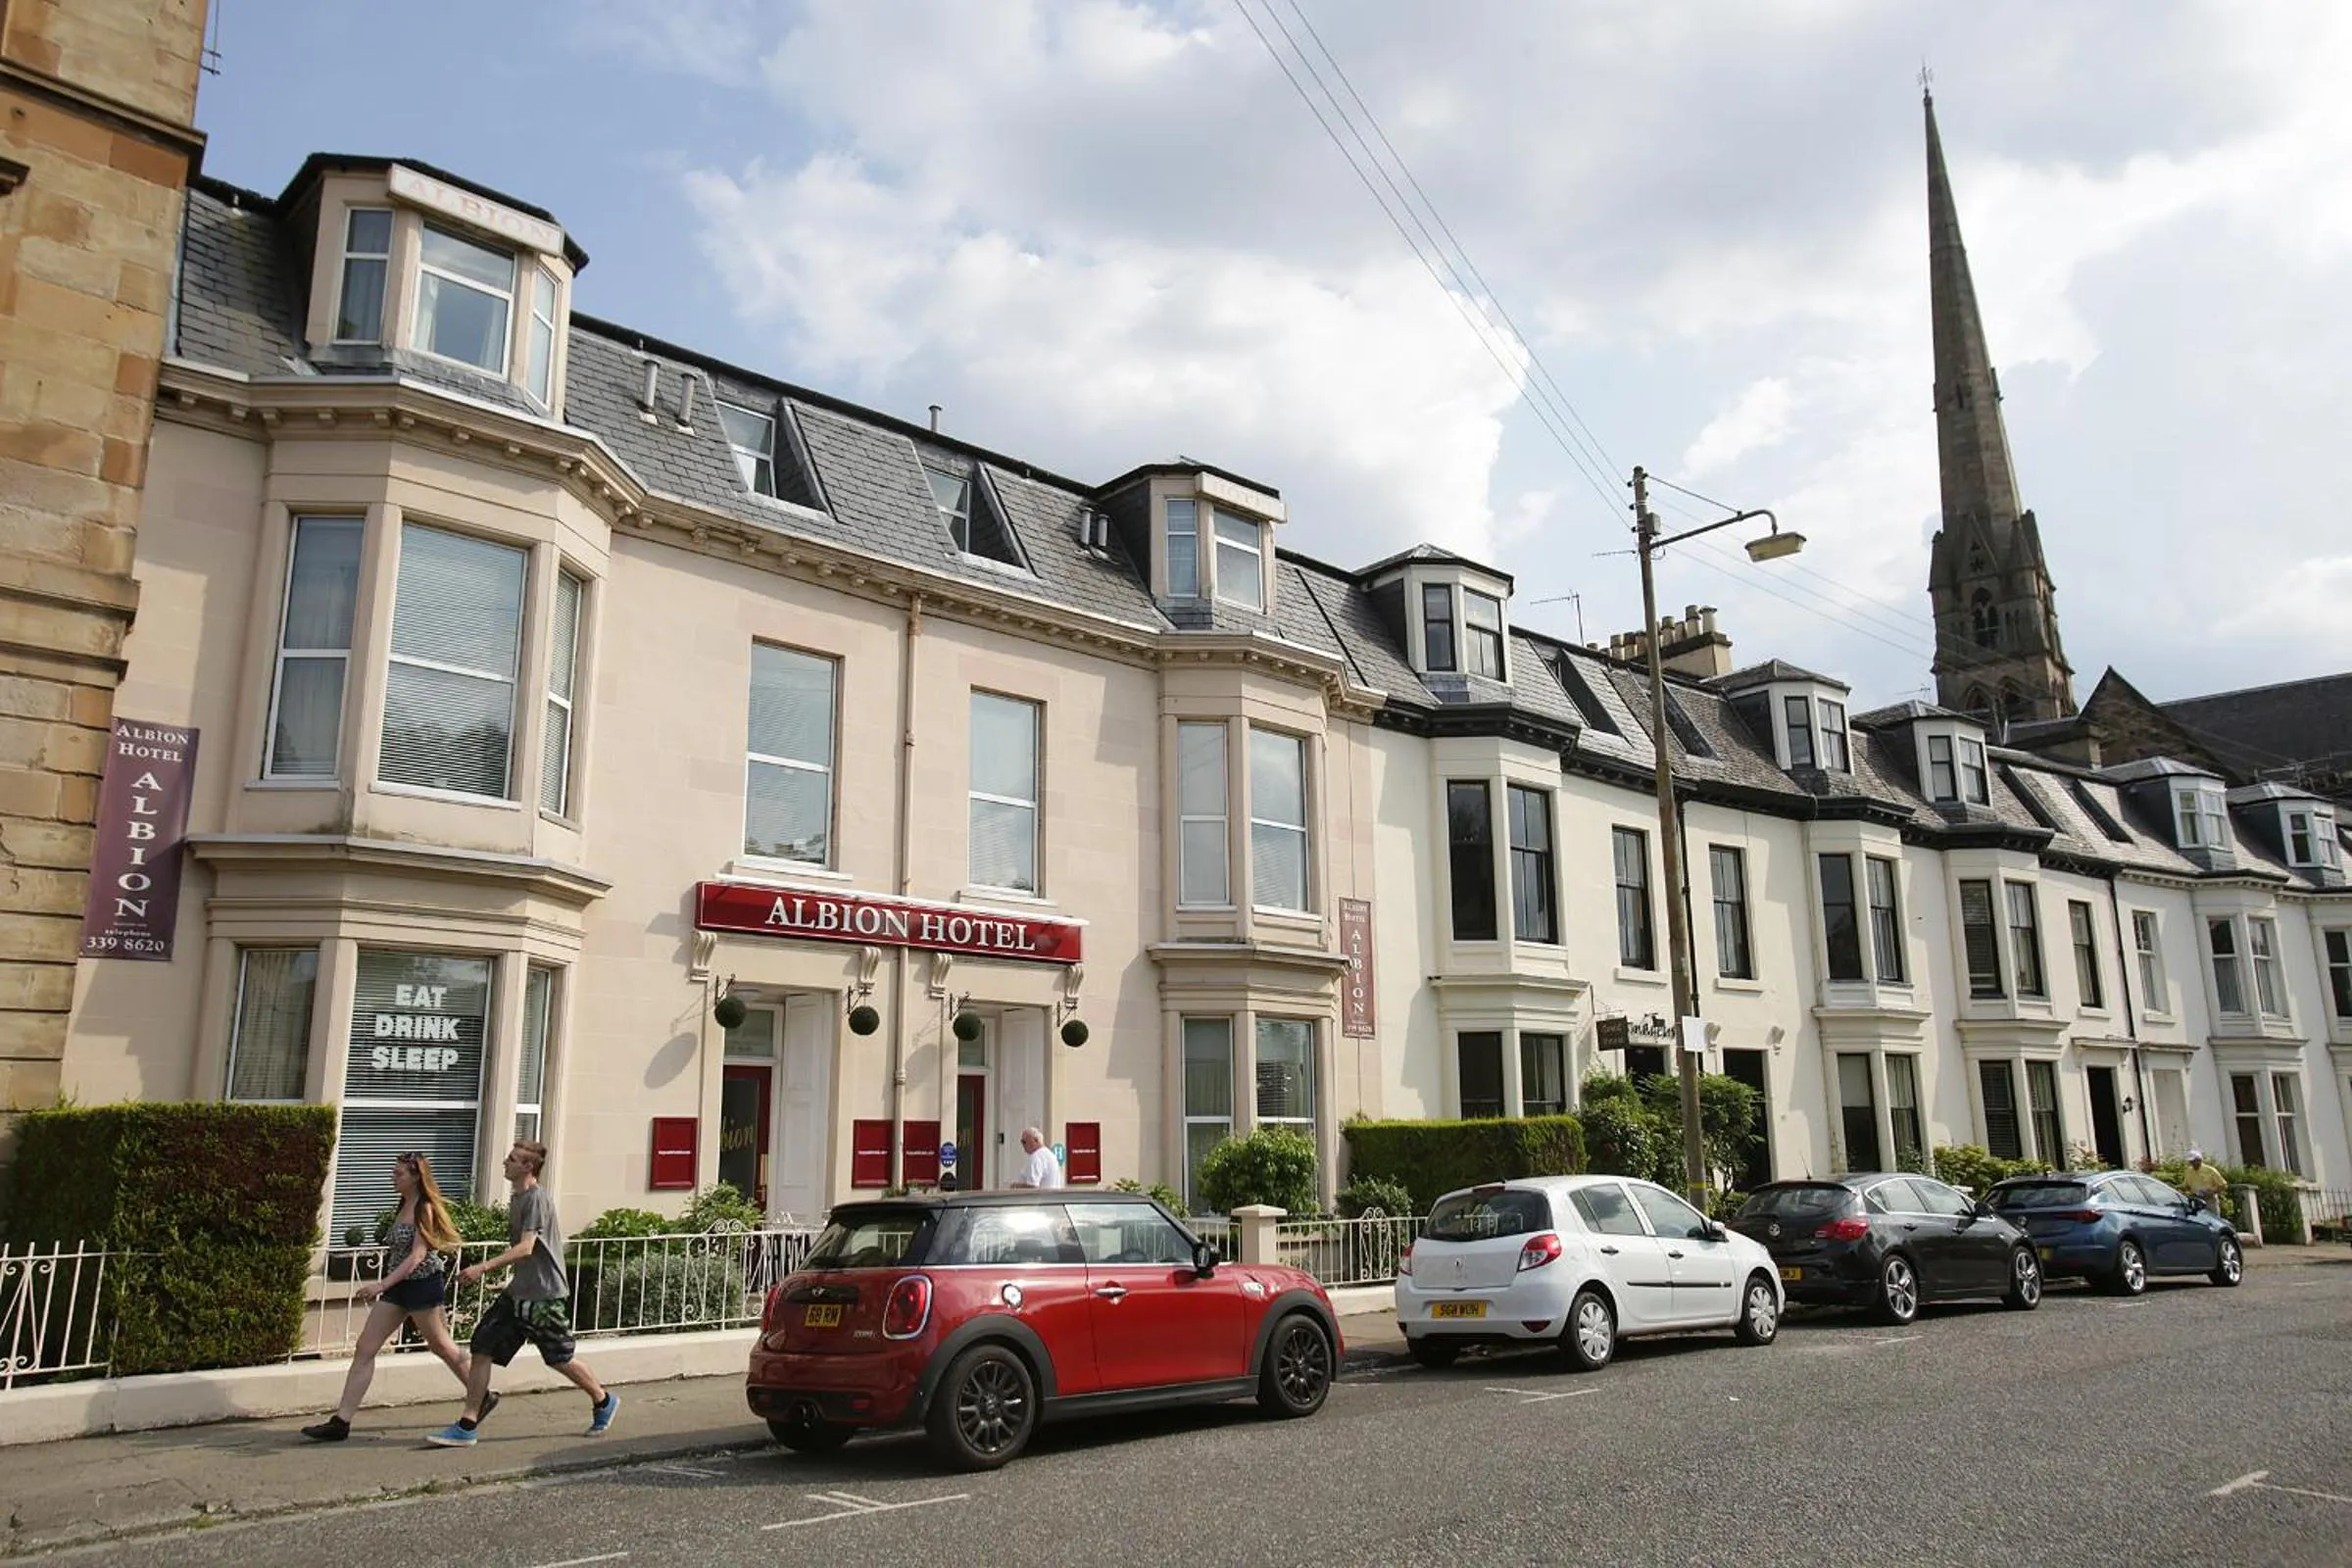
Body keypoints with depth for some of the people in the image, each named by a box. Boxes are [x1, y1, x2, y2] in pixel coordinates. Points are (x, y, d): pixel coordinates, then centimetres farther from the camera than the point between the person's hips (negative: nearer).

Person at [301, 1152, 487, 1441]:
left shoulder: (425, 1209, -14)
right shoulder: (402, 1208, 11)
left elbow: (417, 1255, -22)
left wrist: (382, 1284, -30)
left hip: (422, 1284, -8)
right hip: (398, 1287, 8)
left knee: (442, 1347, 5)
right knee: (364, 1349, 0)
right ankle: (341, 1421, 0)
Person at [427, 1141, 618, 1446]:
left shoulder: (537, 1199, -18)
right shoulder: (516, 1198, 10)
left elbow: (526, 1248, -27)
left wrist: (484, 1267, -35)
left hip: (544, 1295, -9)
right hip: (518, 1292, 9)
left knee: (560, 1358, 5)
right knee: (483, 1349, -1)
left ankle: (603, 1401, 27)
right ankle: (467, 1427, 3)